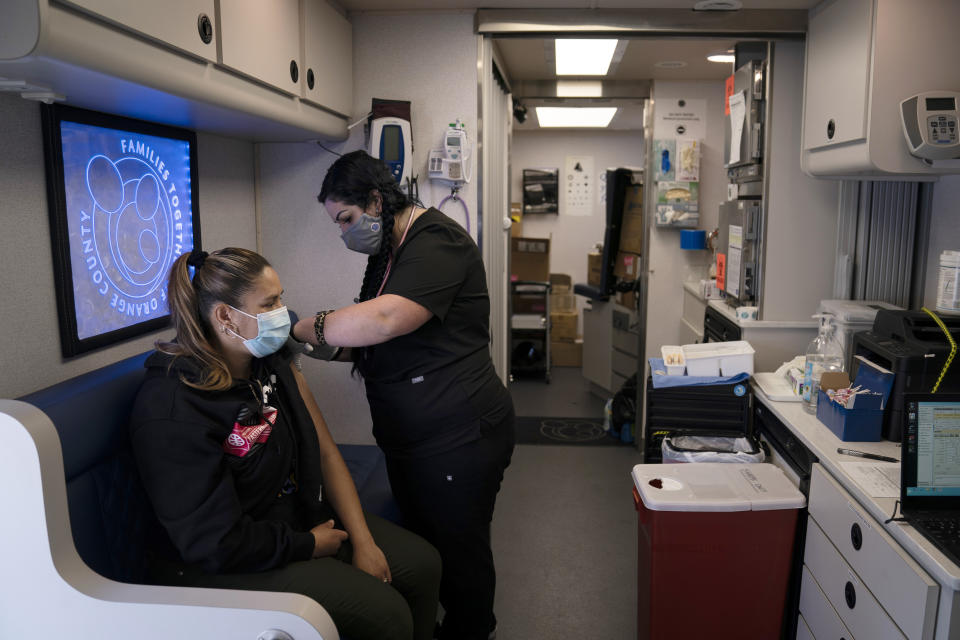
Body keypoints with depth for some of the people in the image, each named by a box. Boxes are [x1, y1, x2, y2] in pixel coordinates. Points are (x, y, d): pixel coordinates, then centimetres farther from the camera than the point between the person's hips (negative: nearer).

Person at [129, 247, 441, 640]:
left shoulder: (274, 365, 0)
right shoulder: (172, 409, -25)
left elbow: (325, 454, 2)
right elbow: (216, 543, -24)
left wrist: (362, 540, -6)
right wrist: (309, 545, -13)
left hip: (300, 515, 8)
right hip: (220, 568, -8)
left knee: (422, 564, 1)